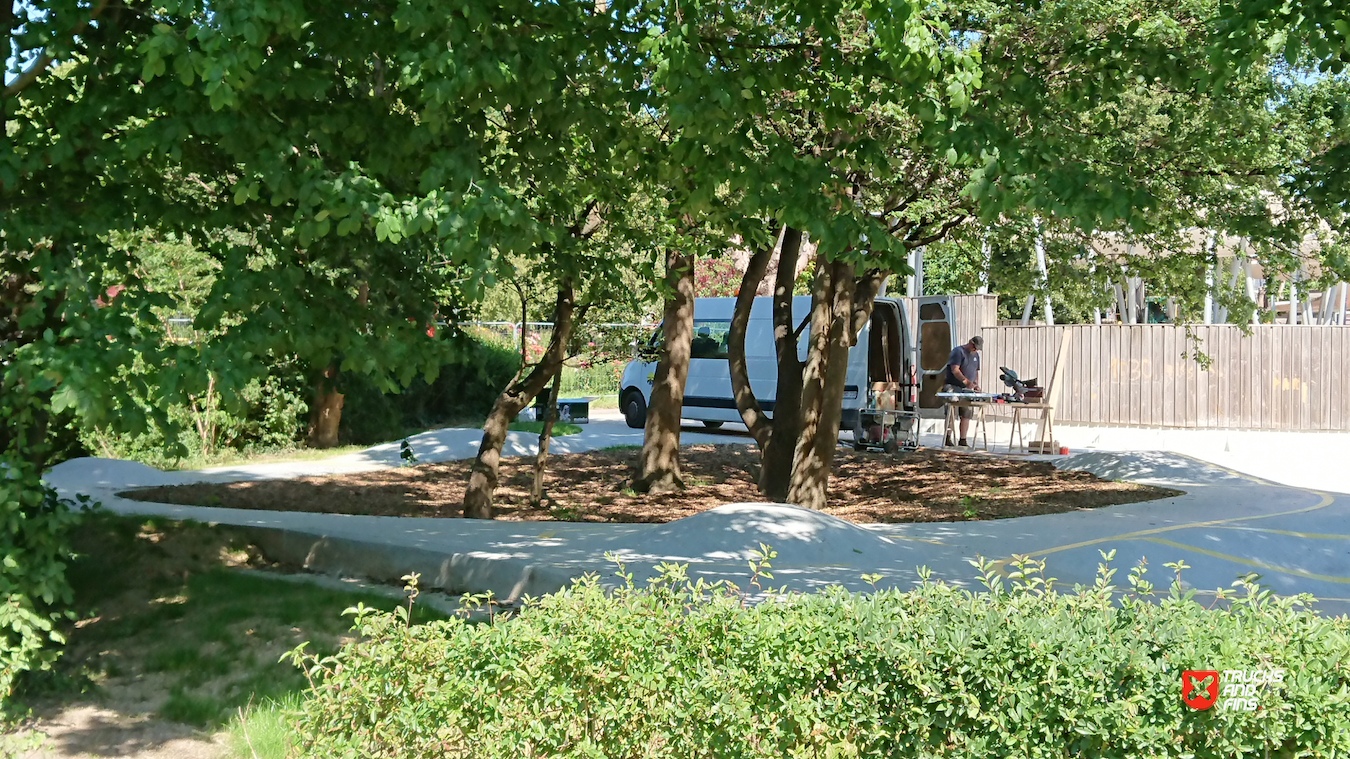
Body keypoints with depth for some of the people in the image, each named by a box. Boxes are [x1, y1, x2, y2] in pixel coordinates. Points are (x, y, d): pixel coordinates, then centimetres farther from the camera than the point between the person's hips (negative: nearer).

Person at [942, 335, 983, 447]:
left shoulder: (976, 355, 19)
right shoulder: (958, 351, -6)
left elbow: (977, 372, 24)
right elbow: (955, 370, -15)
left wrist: (976, 385, 6)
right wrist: (967, 382, -24)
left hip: (967, 391, 7)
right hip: (954, 387, -7)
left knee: (966, 415, 3)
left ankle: (963, 440, 7)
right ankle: (948, 439, -6)